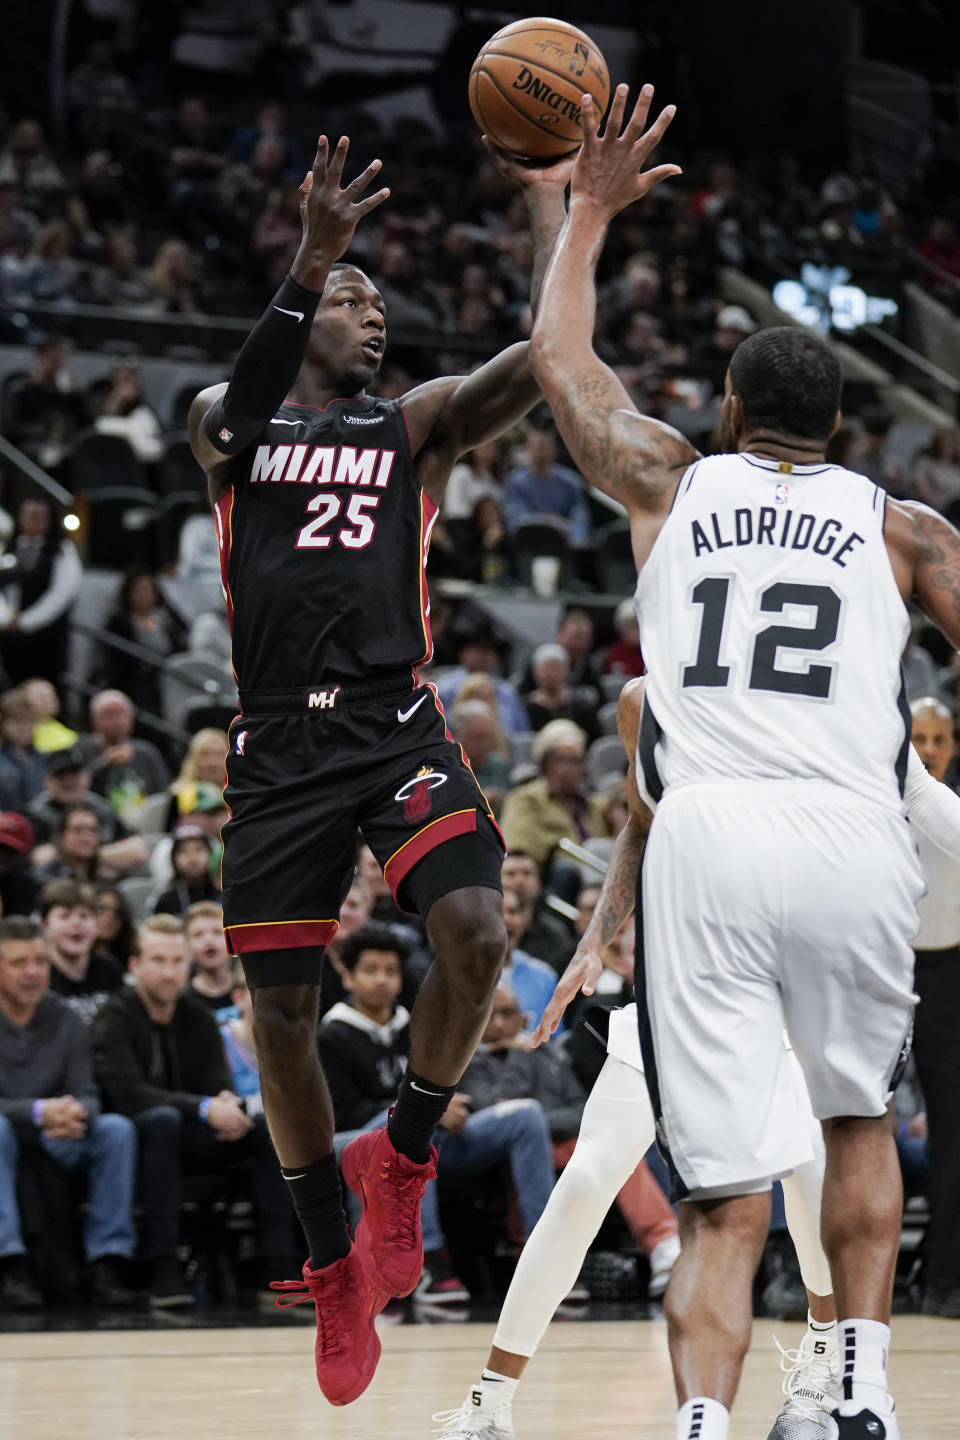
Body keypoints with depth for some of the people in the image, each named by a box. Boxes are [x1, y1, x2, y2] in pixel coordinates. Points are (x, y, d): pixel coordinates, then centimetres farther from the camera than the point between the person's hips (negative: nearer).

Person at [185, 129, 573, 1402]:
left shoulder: (418, 426, 12)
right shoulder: (230, 425, 11)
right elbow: (232, 414, -15)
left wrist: (550, 200, -6)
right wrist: (312, 255, -27)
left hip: (397, 728, 0)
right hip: (280, 748, 0)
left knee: (476, 932, -25)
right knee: (281, 1014, 2)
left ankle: (400, 1157, -1)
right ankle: (334, 1261, 21)